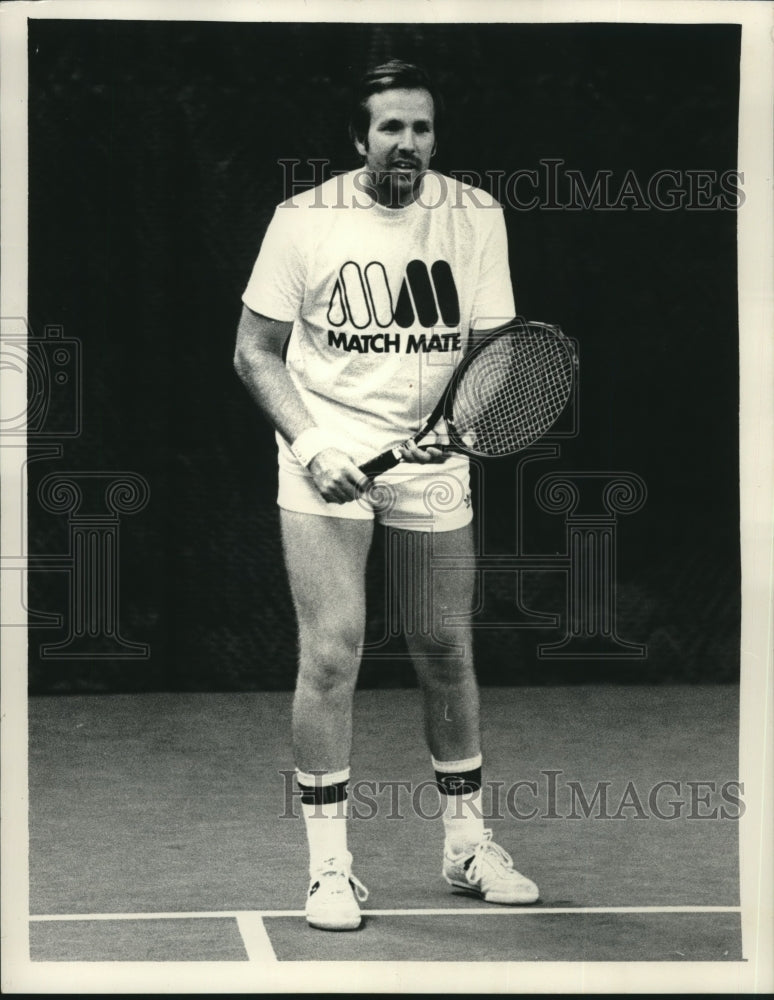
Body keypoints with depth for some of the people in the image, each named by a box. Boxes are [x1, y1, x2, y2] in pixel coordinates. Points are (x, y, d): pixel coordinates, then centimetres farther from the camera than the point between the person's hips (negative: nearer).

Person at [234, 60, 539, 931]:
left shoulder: (474, 216, 0)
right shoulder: (305, 219, -5)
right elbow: (255, 350, 0)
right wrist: (310, 443, -14)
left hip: (433, 464, 3)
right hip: (326, 454, -2)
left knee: (446, 654, 9)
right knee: (331, 651, -11)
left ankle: (466, 843, 26)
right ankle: (328, 865, -1)